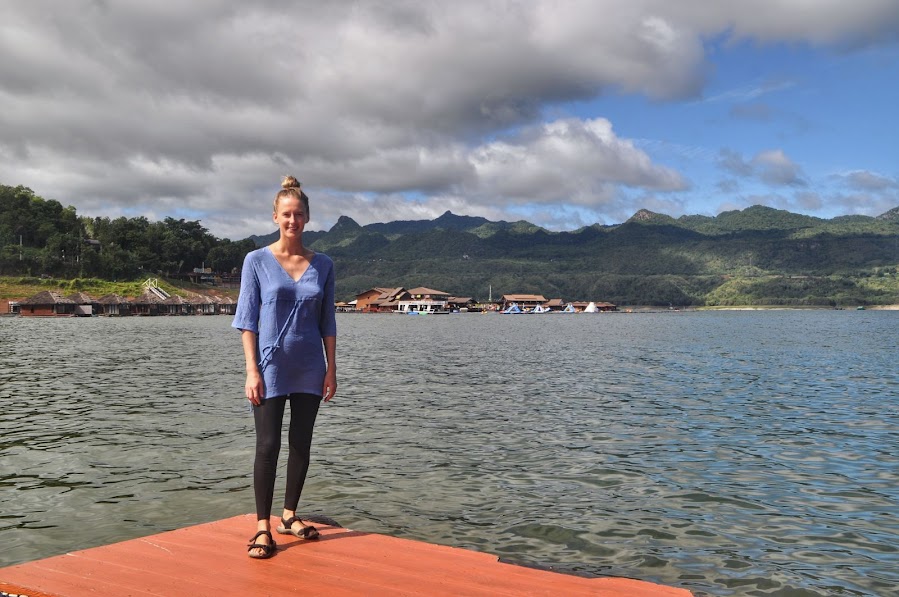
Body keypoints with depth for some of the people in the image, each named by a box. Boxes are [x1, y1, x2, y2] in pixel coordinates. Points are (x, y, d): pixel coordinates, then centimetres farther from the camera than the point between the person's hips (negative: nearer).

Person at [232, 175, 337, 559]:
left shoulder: (323, 265, 4)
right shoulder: (257, 261, -2)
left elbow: (327, 322, 7)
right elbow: (247, 319, -5)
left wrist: (331, 368, 2)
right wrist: (252, 370, -12)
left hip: (310, 369, 3)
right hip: (271, 368, -3)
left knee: (301, 444, 10)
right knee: (268, 446, -2)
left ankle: (289, 516, 24)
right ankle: (263, 527, 7)